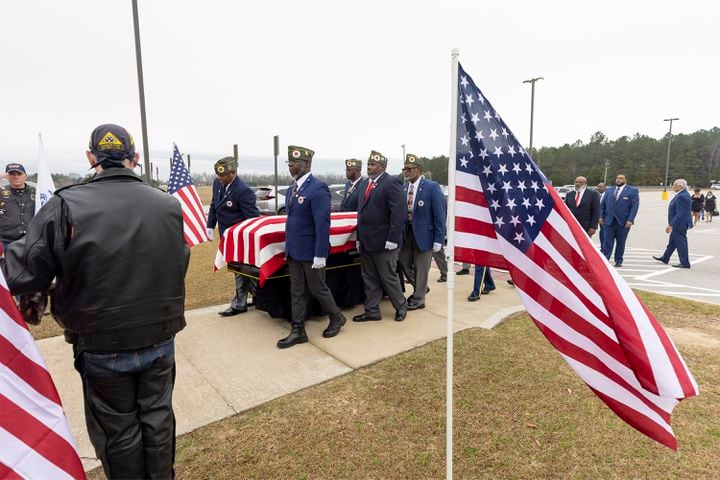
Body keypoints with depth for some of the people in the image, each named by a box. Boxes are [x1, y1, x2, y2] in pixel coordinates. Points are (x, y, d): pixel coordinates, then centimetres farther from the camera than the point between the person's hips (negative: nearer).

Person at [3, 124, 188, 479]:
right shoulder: (167, 205, -8)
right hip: (160, 341, 3)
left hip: (103, 347, -2)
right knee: (157, 416, 21)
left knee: (119, 429, 18)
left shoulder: (65, 207, -17)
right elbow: (177, 267, -1)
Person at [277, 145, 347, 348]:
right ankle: (298, 331, 22)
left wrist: (320, 254, -22)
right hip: (294, 251, 8)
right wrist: (288, 247, 14)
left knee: (317, 289, 8)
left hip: (310, 252, -8)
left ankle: (337, 317, 31)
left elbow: (323, 224, -20)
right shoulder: (293, 188, 10)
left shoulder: (317, 189, -17)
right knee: (297, 292, 12)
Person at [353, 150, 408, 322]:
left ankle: (401, 306, 24)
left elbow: (399, 212, -18)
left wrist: (392, 239, -22)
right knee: (369, 278, 13)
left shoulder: (391, 183, -11)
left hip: (383, 242, -8)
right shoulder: (367, 184, 15)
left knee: (388, 277, 4)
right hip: (366, 242, 8)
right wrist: (360, 237, 12)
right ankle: (372, 311, 24)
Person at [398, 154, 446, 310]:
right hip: (407, 233, 6)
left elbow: (440, 214, -14)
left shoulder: (432, 187, -13)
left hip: (424, 234, -6)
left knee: (421, 268, 7)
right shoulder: (403, 188, 4)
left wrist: (438, 239, -17)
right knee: (403, 262, 16)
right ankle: (420, 288, 39)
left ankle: (418, 300, 24)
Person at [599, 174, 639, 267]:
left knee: (621, 242, 6)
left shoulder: (632, 191, 3)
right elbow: (603, 205, 13)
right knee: (607, 241, -1)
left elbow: (635, 206, -4)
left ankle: (618, 261, 17)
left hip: (623, 222, -2)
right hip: (609, 221, 2)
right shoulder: (609, 191, 14)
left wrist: (630, 220, -14)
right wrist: (601, 216, 1)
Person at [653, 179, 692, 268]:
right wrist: (672, 224, 21)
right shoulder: (683, 194, 10)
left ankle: (685, 263, 7)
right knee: (672, 241, 19)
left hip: (680, 224, -11)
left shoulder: (681, 196, -23)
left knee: (681, 243, -2)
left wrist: (671, 225, -25)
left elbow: (680, 214, -26)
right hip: (678, 224, 11)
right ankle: (665, 258, 32)